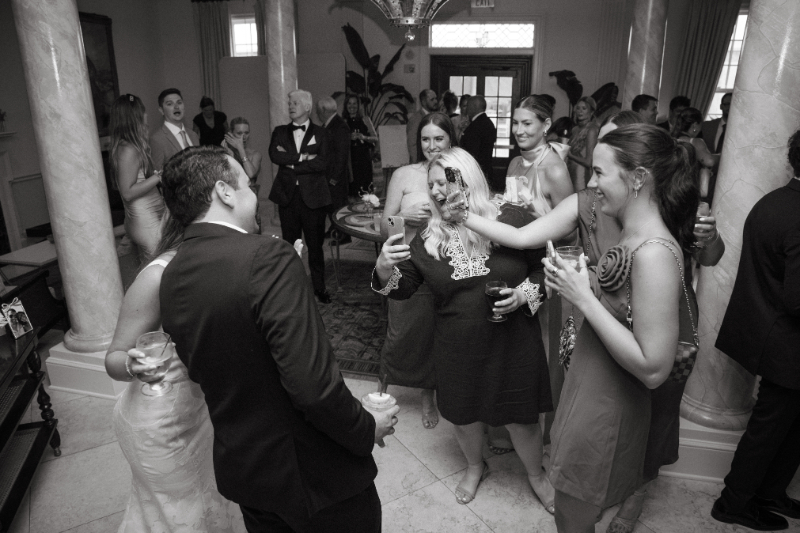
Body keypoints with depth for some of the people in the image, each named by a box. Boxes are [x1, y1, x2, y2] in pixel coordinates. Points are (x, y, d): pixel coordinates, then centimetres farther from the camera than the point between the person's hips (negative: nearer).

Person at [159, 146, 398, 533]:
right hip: (313, 470, -7)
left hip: (240, 467, 7)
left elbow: (201, 369, 9)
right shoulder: (267, 257, -26)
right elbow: (312, 382, -30)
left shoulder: (171, 276, -1)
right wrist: (367, 429, -13)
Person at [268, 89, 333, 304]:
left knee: (315, 244, 4)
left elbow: (323, 163, -10)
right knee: (289, 244, 9)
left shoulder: (320, 133, 5)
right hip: (287, 195, 2)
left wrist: (291, 163, -8)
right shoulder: (280, 132, 12)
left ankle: (319, 287, 18)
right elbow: (274, 156, -6)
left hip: (313, 196, -2)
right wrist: (303, 157, -13)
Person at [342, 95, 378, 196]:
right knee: (352, 187, -7)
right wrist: (349, 137, -10)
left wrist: (363, 137, -13)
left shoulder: (364, 119, 8)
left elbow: (375, 138, 4)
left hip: (364, 158, 0)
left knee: (365, 185, -8)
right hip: (350, 158, 0)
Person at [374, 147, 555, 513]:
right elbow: (402, 288, -3)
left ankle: (536, 475, 47)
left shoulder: (513, 219, -11)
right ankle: (475, 467, 54)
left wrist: (524, 294, -18)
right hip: (457, 350, 3)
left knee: (521, 419, 14)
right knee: (464, 418, 20)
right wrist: (384, 269, -24)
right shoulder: (428, 238, -3)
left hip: (513, 345, -2)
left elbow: (544, 266, 0)